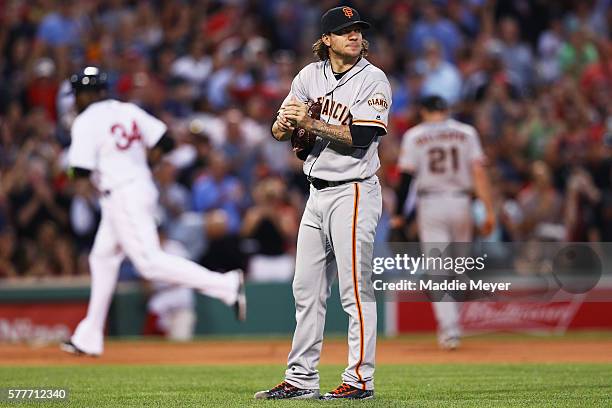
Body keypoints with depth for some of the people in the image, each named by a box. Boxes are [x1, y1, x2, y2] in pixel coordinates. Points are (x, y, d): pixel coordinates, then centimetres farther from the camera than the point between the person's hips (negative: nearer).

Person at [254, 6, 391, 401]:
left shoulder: (373, 80, -8)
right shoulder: (311, 75, 9)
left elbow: (359, 137, -20)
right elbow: (279, 132, 7)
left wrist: (310, 123, -19)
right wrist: (286, 122, -15)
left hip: (354, 193, -7)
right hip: (317, 192, 7)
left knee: (355, 290, -7)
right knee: (307, 290, 9)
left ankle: (360, 380, -4)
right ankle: (301, 380, 15)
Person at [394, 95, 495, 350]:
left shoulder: (414, 136, 2)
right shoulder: (466, 132, 5)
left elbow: (406, 176, -4)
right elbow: (479, 171, -3)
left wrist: (398, 215, -1)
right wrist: (489, 210, -4)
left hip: (430, 205, -2)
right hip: (461, 203, 2)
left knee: (438, 271, -3)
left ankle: (450, 330, -14)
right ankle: (450, 325, 22)